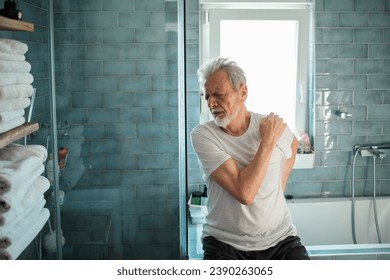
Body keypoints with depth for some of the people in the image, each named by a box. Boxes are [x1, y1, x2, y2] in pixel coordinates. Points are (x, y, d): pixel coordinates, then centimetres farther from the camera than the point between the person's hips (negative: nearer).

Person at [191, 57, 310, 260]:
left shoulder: (274, 126, -3)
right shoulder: (202, 135, -13)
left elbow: (292, 144, 24)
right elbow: (244, 193, -22)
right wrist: (267, 142, -17)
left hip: (279, 239, 3)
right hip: (224, 242, -2)